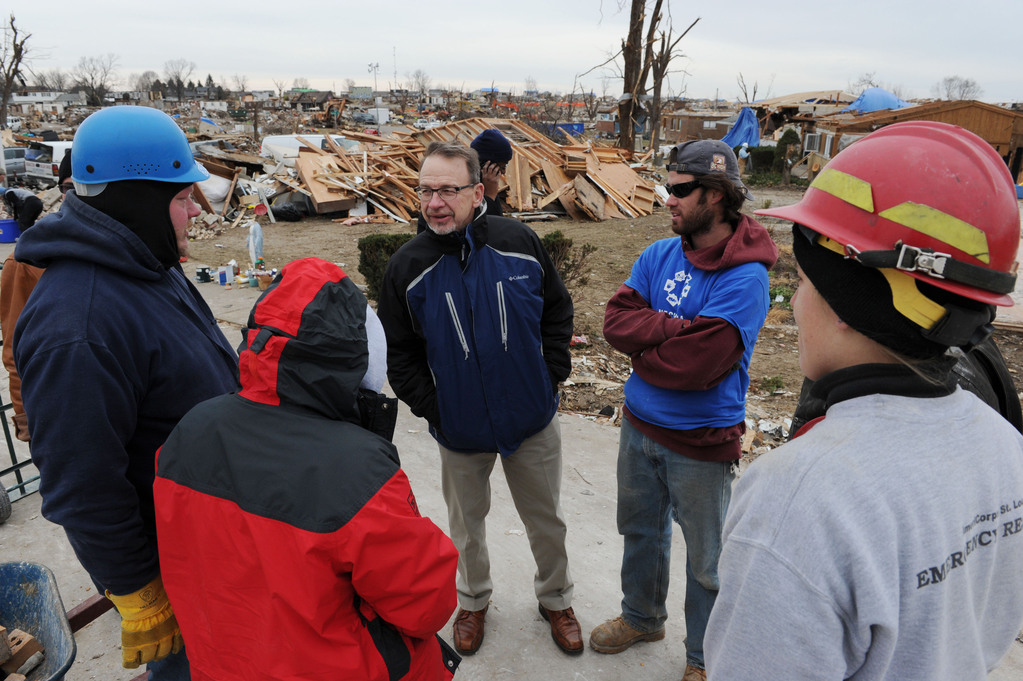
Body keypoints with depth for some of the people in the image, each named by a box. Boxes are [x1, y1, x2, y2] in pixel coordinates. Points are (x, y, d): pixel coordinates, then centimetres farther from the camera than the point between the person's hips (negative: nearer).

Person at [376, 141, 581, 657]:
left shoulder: (519, 242, -10)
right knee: (467, 521, 20)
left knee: (546, 519, 18)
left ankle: (555, 598, 44)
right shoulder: (407, 267, -11)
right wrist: (431, 409, -7)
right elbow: (398, 354, -2)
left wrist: (550, 377, -1)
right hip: (459, 431, 0)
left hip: (533, 421, 1)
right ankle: (473, 600, 47)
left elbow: (558, 310, 3)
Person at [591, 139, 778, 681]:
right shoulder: (660, 255, 0)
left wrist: (641, 344, -12)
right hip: (640, 423, 6)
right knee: (641, 530, 25)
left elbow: (694, 365, -27)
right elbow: (615, 320, -9)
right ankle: (641, 617, 50)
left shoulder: (744, 277, -21)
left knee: (706, 557, 13)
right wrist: (676, 328, -21)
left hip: (701, 442, -6)